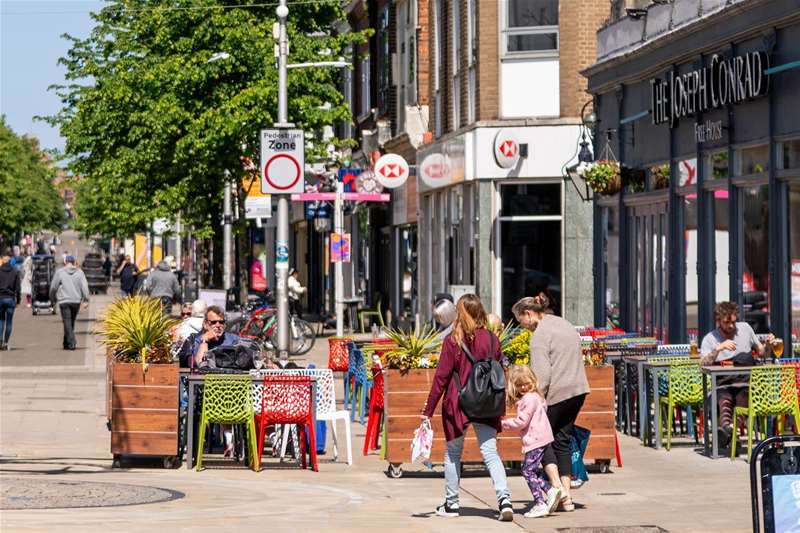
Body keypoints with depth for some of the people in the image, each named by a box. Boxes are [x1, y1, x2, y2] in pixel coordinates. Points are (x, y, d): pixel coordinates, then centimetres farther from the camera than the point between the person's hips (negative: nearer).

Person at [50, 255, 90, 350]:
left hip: (64, 301, -3)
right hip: (76, 301, 3)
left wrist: (52, 298, 15)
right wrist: (86, 300, -3)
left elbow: (53, 287, 1)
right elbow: (84, 286, -3)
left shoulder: (60, 272, -1)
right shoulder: (79, 272, 5)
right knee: (71, 322, 16)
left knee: (67, 322, -5)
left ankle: (71, 343, -19)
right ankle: (66, 343, 25)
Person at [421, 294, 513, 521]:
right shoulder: (492, 340, 1)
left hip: (457, 404, -2)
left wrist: (428, 411, -1)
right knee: (490, 452, -1)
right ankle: (504, 499, -20)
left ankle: (451, 503, 22)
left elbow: (441, 377, -7)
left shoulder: (453, 341, -9)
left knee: (453, 453, 14)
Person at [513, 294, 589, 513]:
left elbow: (542, 374, -19)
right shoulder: (566, 325, 15)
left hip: (557, 393, -8)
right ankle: (566, 498, 13)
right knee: (562, 441, 14)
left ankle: (558, 487, -10)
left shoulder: (540, 335, -13)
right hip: (578, 390, 8)